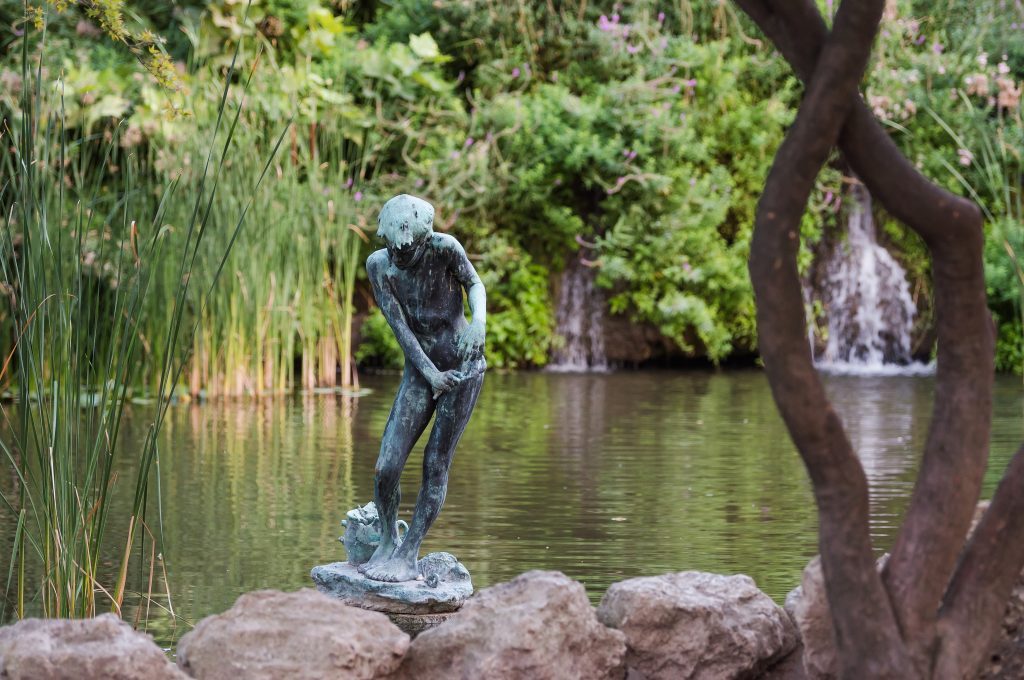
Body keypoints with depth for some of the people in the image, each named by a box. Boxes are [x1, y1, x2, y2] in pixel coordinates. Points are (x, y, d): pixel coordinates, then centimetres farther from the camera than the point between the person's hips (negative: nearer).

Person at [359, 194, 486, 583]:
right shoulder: (379, 265, -10)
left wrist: (479, 320, -18)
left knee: (436, 465, -3)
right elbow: (399, 326, -10)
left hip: (463, 365, -2)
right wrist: (430, 374, -15)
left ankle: (409, 554, 7)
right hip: (420, 368, 2)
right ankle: (388, 541, 16)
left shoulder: (445, 249, -16)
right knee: (386, 467, -8)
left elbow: (474, 284, 2)